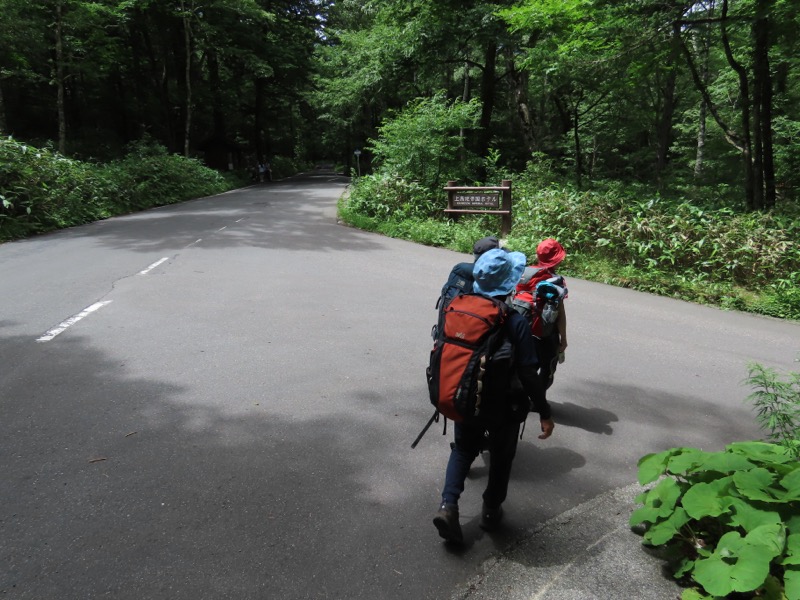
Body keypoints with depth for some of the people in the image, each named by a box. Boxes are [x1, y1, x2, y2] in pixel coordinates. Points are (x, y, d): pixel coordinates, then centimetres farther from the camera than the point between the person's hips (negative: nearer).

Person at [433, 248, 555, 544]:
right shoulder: (516, 323, -22)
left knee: (462, 450, 23)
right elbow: (528, 374, -21)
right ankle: (491, 511, 35)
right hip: (504, 407, -3)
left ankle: (448, 504, 7)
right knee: (501, 458, 21)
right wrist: (544, 413, -11)